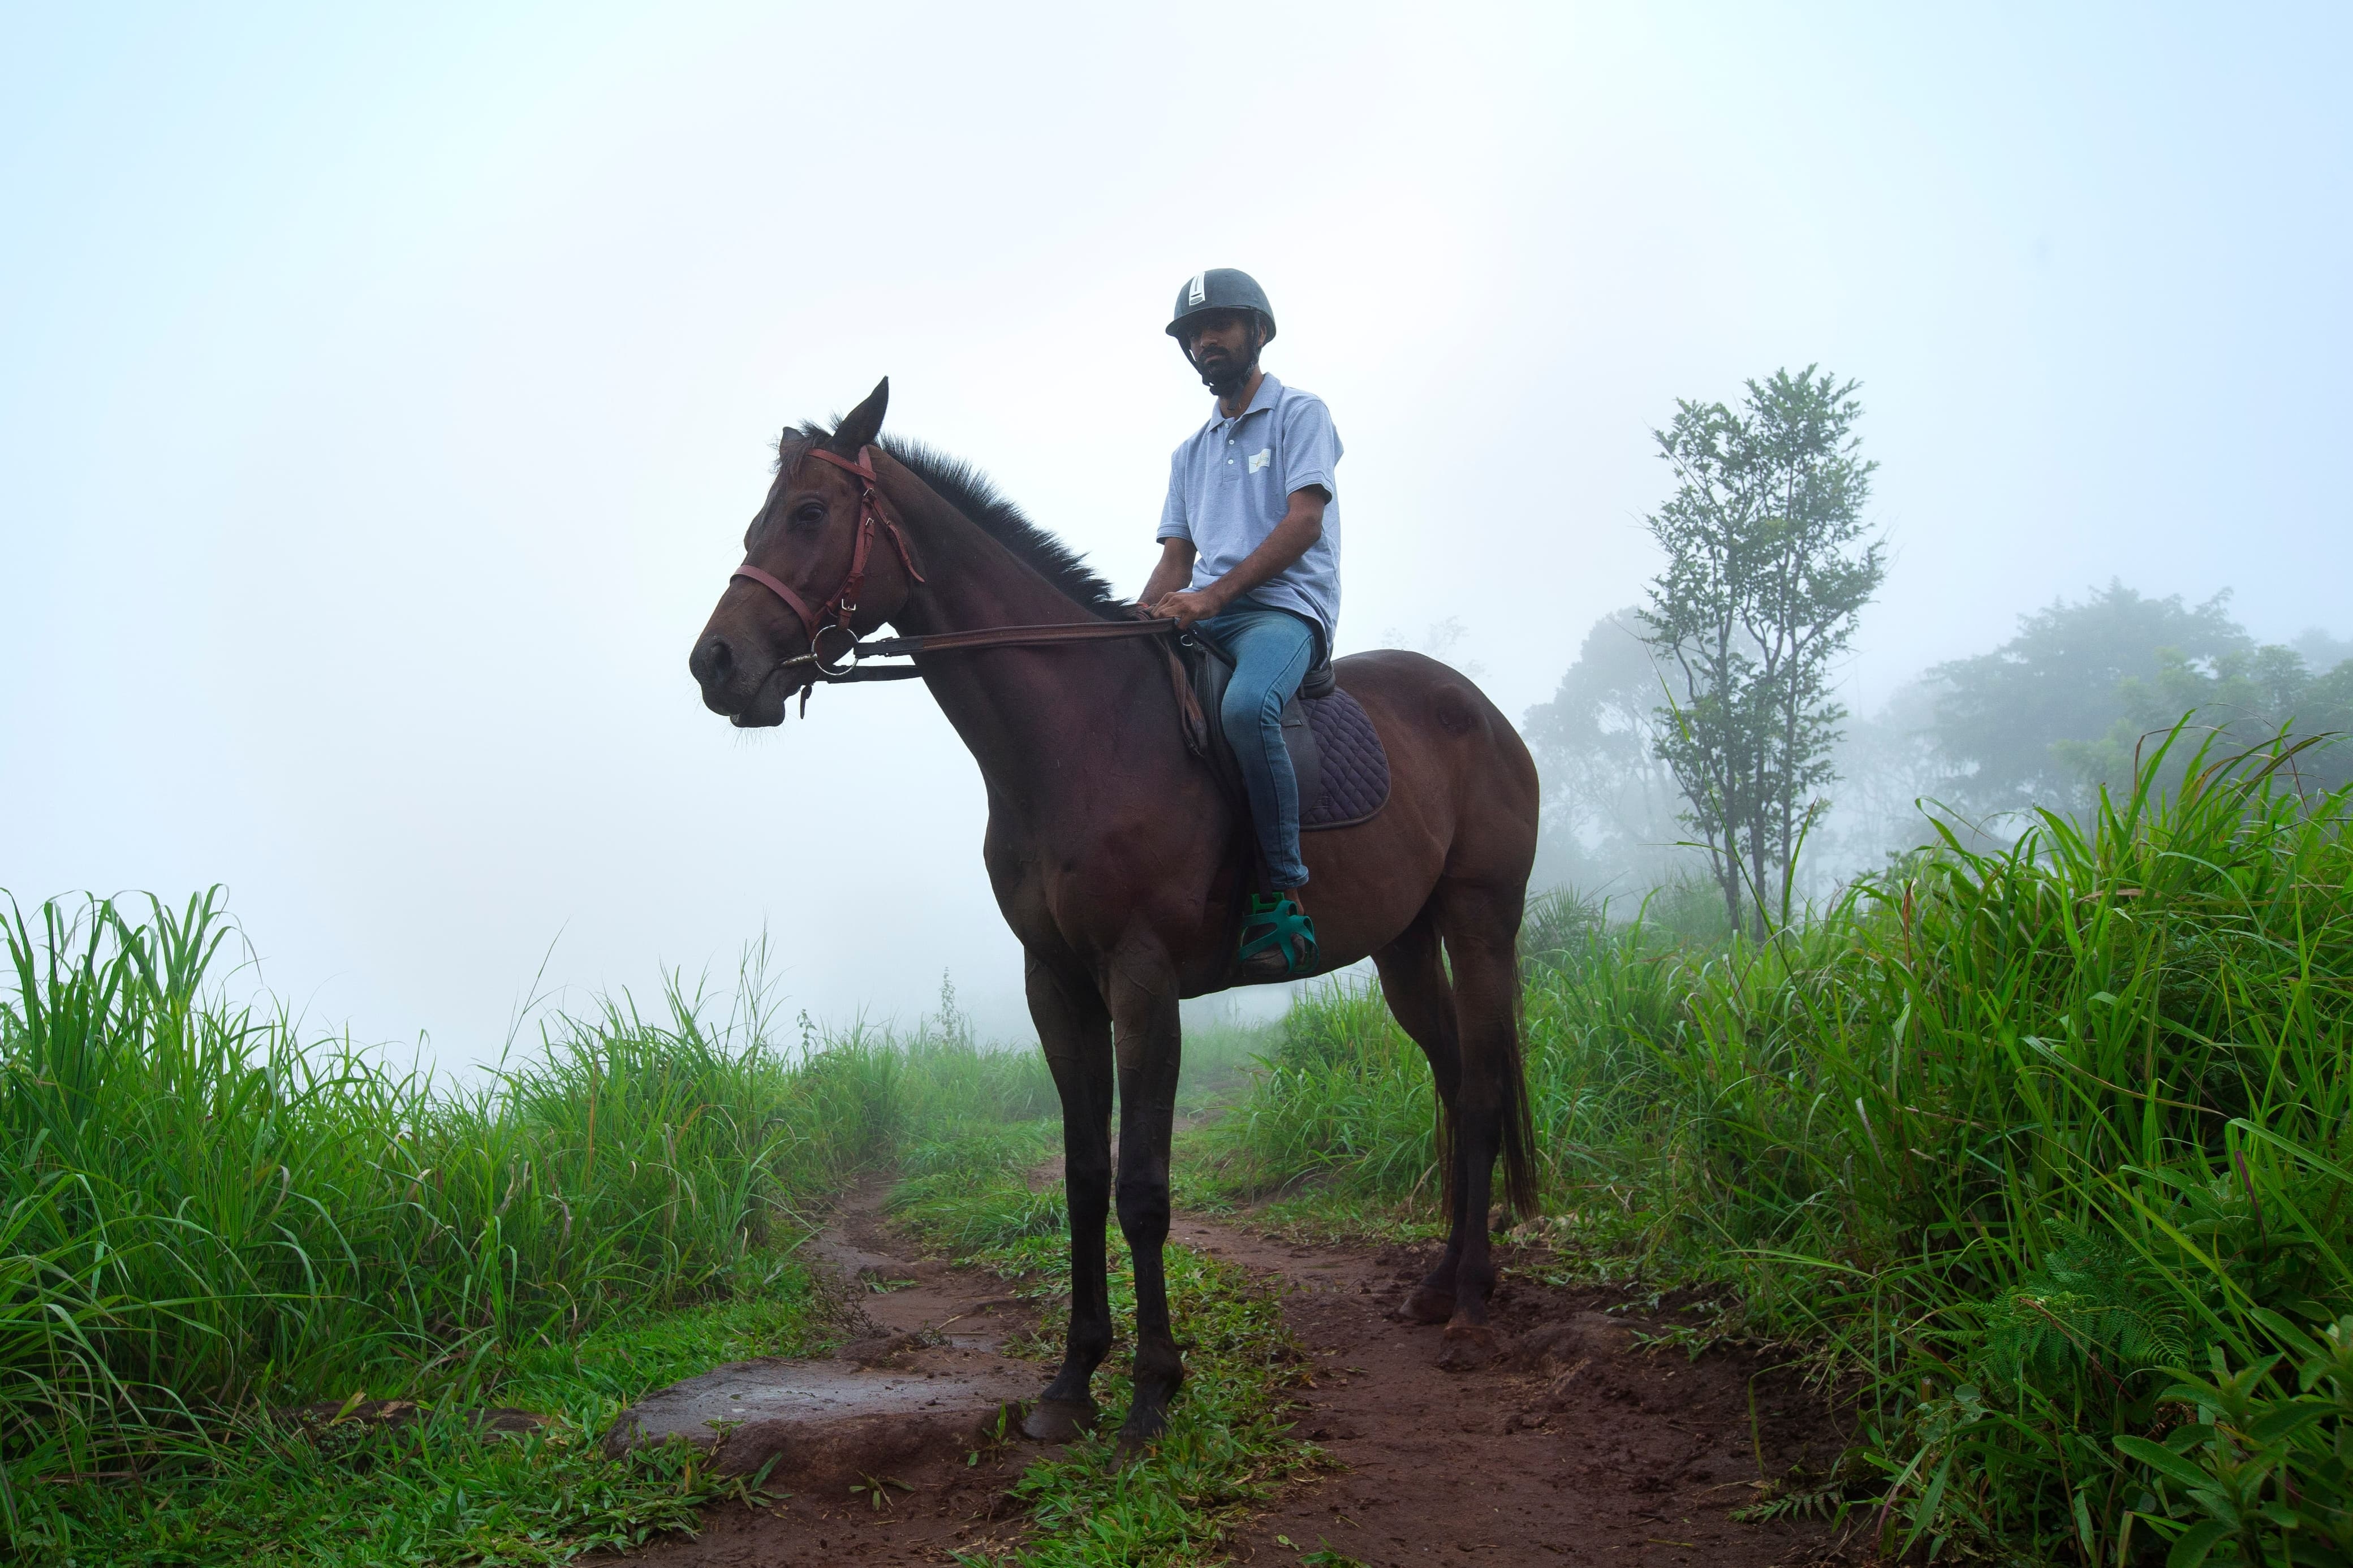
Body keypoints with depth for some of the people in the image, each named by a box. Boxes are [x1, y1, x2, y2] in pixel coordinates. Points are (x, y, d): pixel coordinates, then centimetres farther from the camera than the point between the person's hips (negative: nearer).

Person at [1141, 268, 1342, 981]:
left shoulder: (1301, 413, 7)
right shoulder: (1190, 453, 26)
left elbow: (1303, 522, -8)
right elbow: (1176, 559, 20)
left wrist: (1213, 595, -20)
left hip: (1285, 608, -7)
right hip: (1200, 622, 7)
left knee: (1246, 705, -38)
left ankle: (1284, 897, -32)